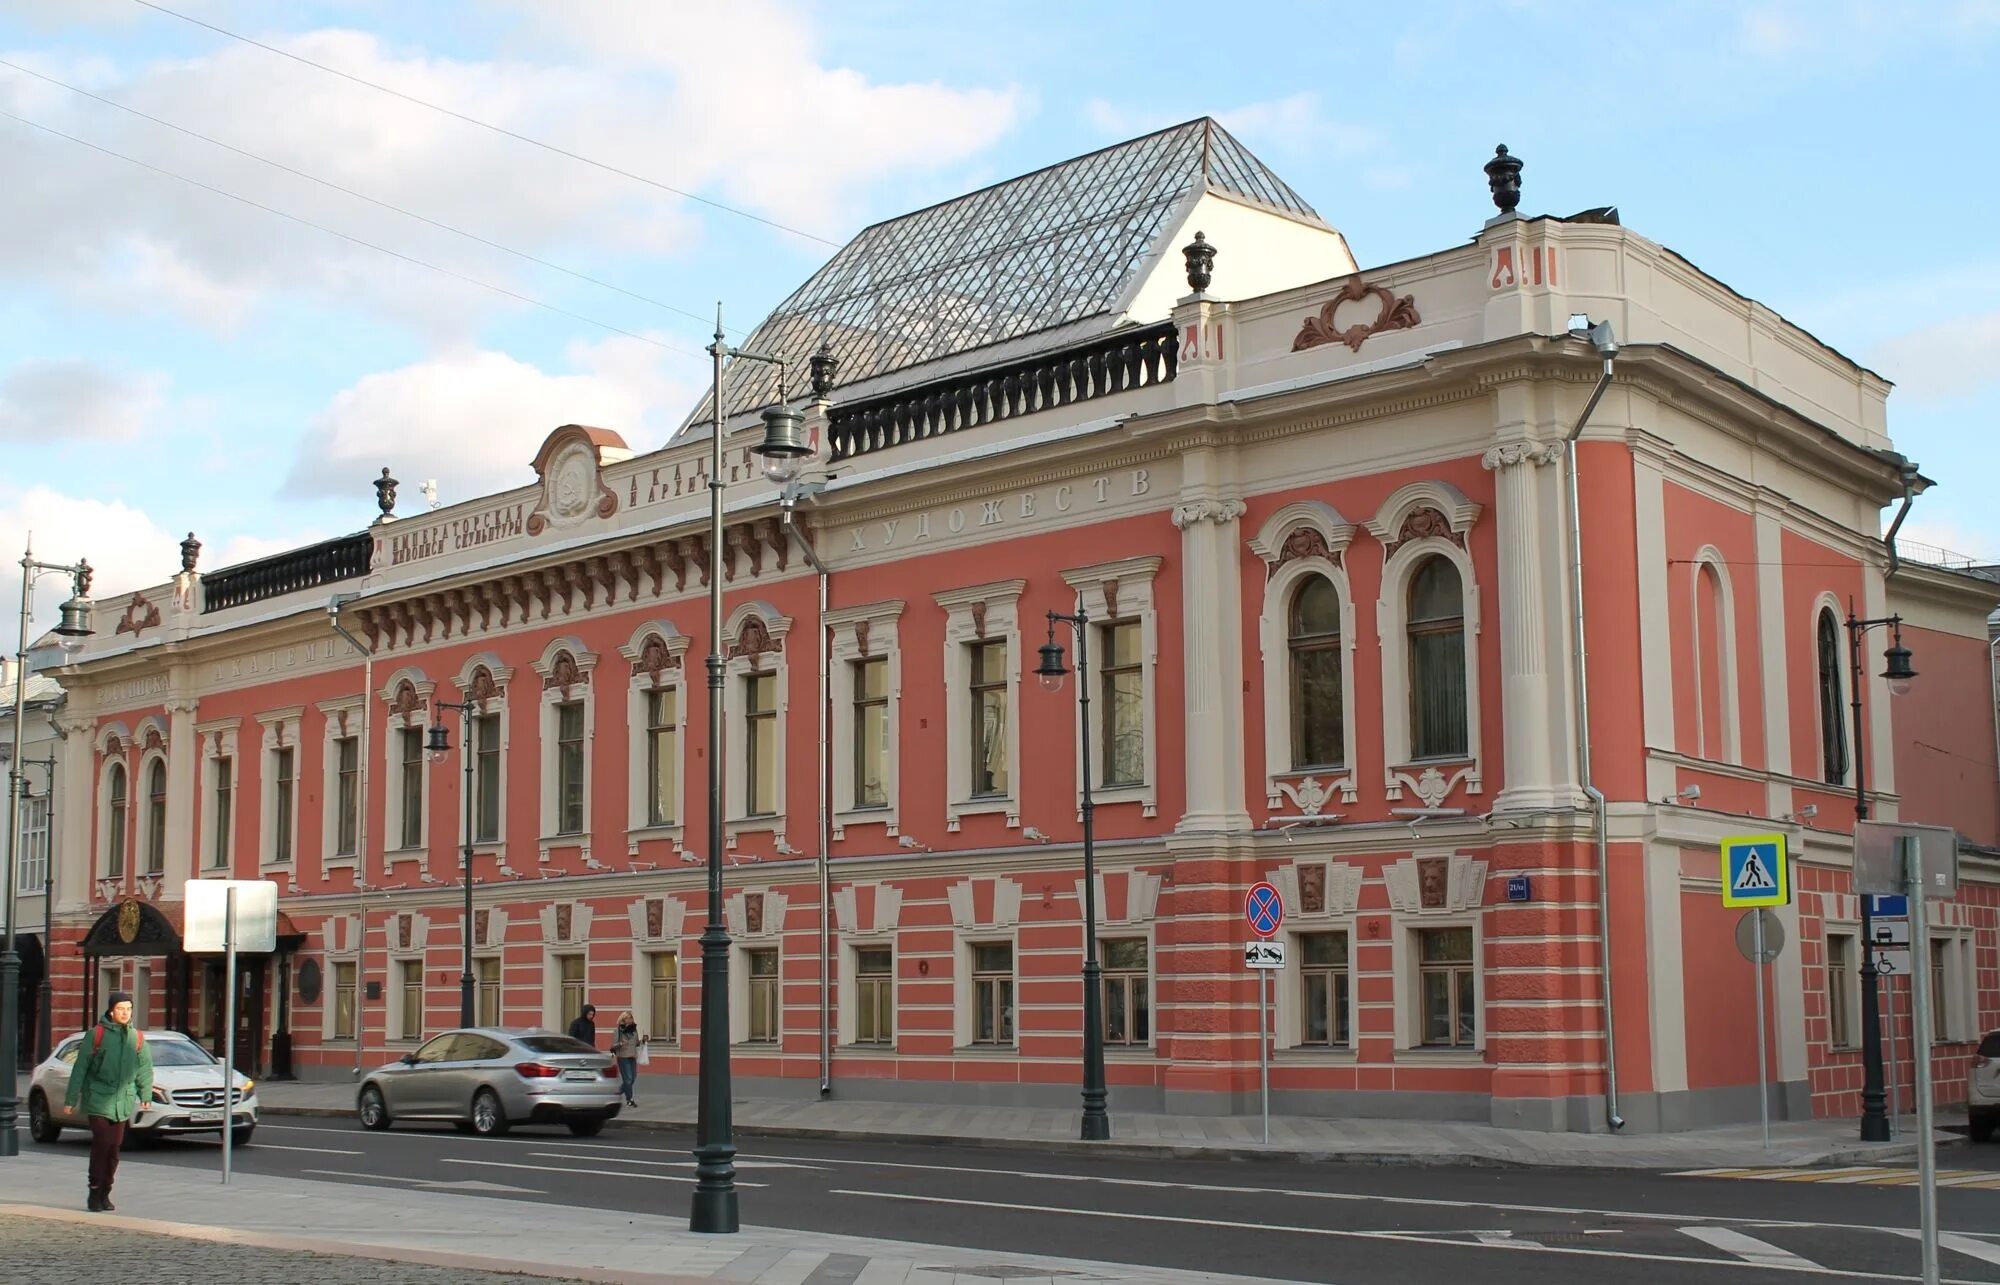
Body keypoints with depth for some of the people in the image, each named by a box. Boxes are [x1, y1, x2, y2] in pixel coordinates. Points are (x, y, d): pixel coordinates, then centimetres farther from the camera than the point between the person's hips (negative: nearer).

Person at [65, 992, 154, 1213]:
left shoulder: (137, 1037, 8)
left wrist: (145, 1095, 6)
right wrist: (72, 1099, 0)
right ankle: (95, 1193, -3)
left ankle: (105, 1193, 17)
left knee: (114, 1149, 6)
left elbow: (145, 1069, 13)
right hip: (98, 1100, -4)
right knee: (102, 1144, -12)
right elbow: (80, 1068, -1)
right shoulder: (96, 1034, -4)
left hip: (123, 1102, 4)